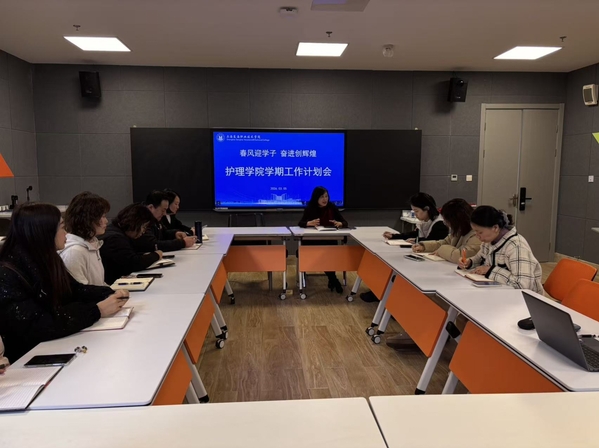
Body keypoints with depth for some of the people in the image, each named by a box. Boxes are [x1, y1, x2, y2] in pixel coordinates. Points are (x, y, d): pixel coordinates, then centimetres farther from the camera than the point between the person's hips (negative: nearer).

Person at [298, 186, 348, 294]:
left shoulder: (332, 207, 1)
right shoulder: (310, 208, -2)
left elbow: (345, 222, 1)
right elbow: (300, 223, -11)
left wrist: (339, 224, -24)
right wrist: (310, 223, -32)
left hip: (329, 239, 1)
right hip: (313, 240, -1)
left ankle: (332, 280, -14)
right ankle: (334, 280, -12)